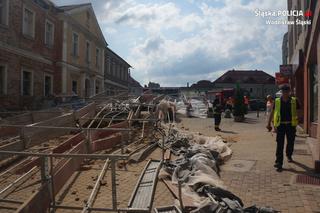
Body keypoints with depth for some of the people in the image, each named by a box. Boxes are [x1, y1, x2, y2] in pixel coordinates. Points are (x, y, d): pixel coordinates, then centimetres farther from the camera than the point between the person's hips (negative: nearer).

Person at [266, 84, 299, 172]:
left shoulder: (294, 101, 1)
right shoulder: (277, 101, 1)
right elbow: (272, 112, 9)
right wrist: (269, 123, 10)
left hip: (291, 125, 1)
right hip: (280, 125, -1)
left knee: (290, 142, 16)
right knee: (279, 145, -4)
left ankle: (289, 155, 45)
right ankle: (279, 163, -1)